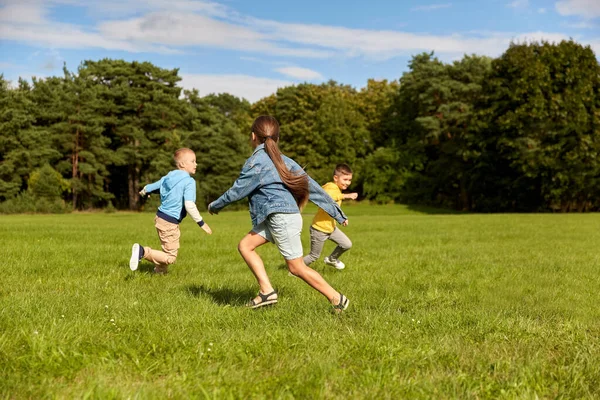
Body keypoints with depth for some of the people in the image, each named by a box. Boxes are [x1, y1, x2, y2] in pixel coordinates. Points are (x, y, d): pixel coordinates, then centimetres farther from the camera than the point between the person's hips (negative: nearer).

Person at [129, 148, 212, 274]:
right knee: (170, 257, -4)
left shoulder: (168, 177, 8)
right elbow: (189, 205, -26)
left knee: (168, 250, 24)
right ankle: (143, 251, -15)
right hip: (170, 223, -9)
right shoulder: (189, 181, -15)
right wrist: (201, 223, -19)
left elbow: (152, 186, 23)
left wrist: (144, 192, 46)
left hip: (160, 217, 9)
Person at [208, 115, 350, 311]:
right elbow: (312, 187, 12)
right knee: (245, 245, 9)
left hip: (282, 218, -9)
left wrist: (215, 205, 14)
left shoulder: (256, 161, -10)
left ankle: (337, 299, 4)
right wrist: (337, 213, 17)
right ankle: (267, 291, 5)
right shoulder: (284, 160, 13)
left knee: (297, 267, -2)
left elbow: (237, 190, -5)